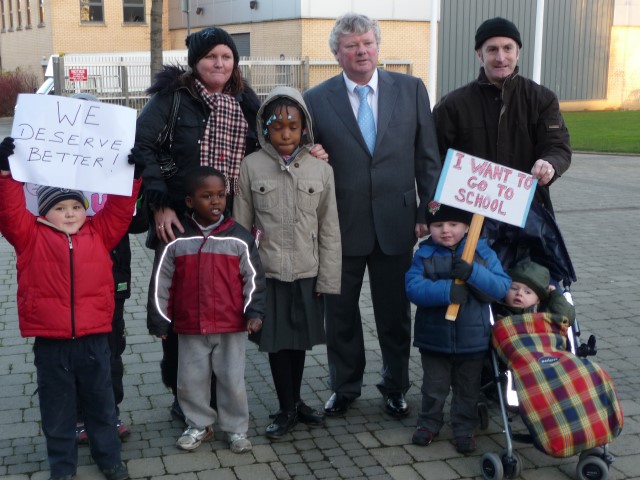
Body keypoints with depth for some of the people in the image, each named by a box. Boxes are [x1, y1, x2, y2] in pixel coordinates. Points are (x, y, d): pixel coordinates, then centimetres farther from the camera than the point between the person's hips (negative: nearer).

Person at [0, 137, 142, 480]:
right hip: (50, 343, -1)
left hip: (94, 340, 1)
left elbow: (120, 209, 3)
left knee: (101, 404, 17)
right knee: (57, 409, 14)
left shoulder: (99, 234, 5)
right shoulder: (31, 237, 0)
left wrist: (132, 175, -7)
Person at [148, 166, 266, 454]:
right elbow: (162, 283, 2)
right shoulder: (176, 240, -4)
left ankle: (236, 429, 25)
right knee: (190, 380, 11)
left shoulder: (239, 237, -5)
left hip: (232, 326, -1)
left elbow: (254, 278, 0)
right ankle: (199, 425, 32)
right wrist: (160, 320, 4)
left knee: (232, 380, 7)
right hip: (190, 328, 1)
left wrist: (254, 312, -10)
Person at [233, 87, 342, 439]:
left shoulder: (321, 169, -1)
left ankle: (295, 400, 35)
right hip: (267, 272, -1)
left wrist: (328, 278, -1)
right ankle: (287, 408, 24)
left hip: (307, 273, 1)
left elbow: (329, 230, 1)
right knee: (278, 341, 8)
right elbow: (240, 225, 0)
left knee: (301, 338, 15)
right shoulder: (251, 166, -3)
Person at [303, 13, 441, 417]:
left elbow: (428, 157, 2)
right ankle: (345, 388, 31)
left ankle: (395, 388, 31)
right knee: (341, 314, 12)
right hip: (341, 225, 0)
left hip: (396, 222, 1)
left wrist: (429, 213, -2)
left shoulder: (411, 89, 1)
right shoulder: (317, 100, -2)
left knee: (396, 313, 12)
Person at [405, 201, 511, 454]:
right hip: (434, 338, 0)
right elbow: (413, 288, -20)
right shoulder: (424, 255, -7)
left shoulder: (483, 253, -6)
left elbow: (501, 287, -15)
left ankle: (464, 429, 32)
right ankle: (428, 424, 37)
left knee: (468, 390, 16)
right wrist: (447, 290, -33)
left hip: (472, 339, 0)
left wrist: (473, 273, -31)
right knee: (433, 388, 17)